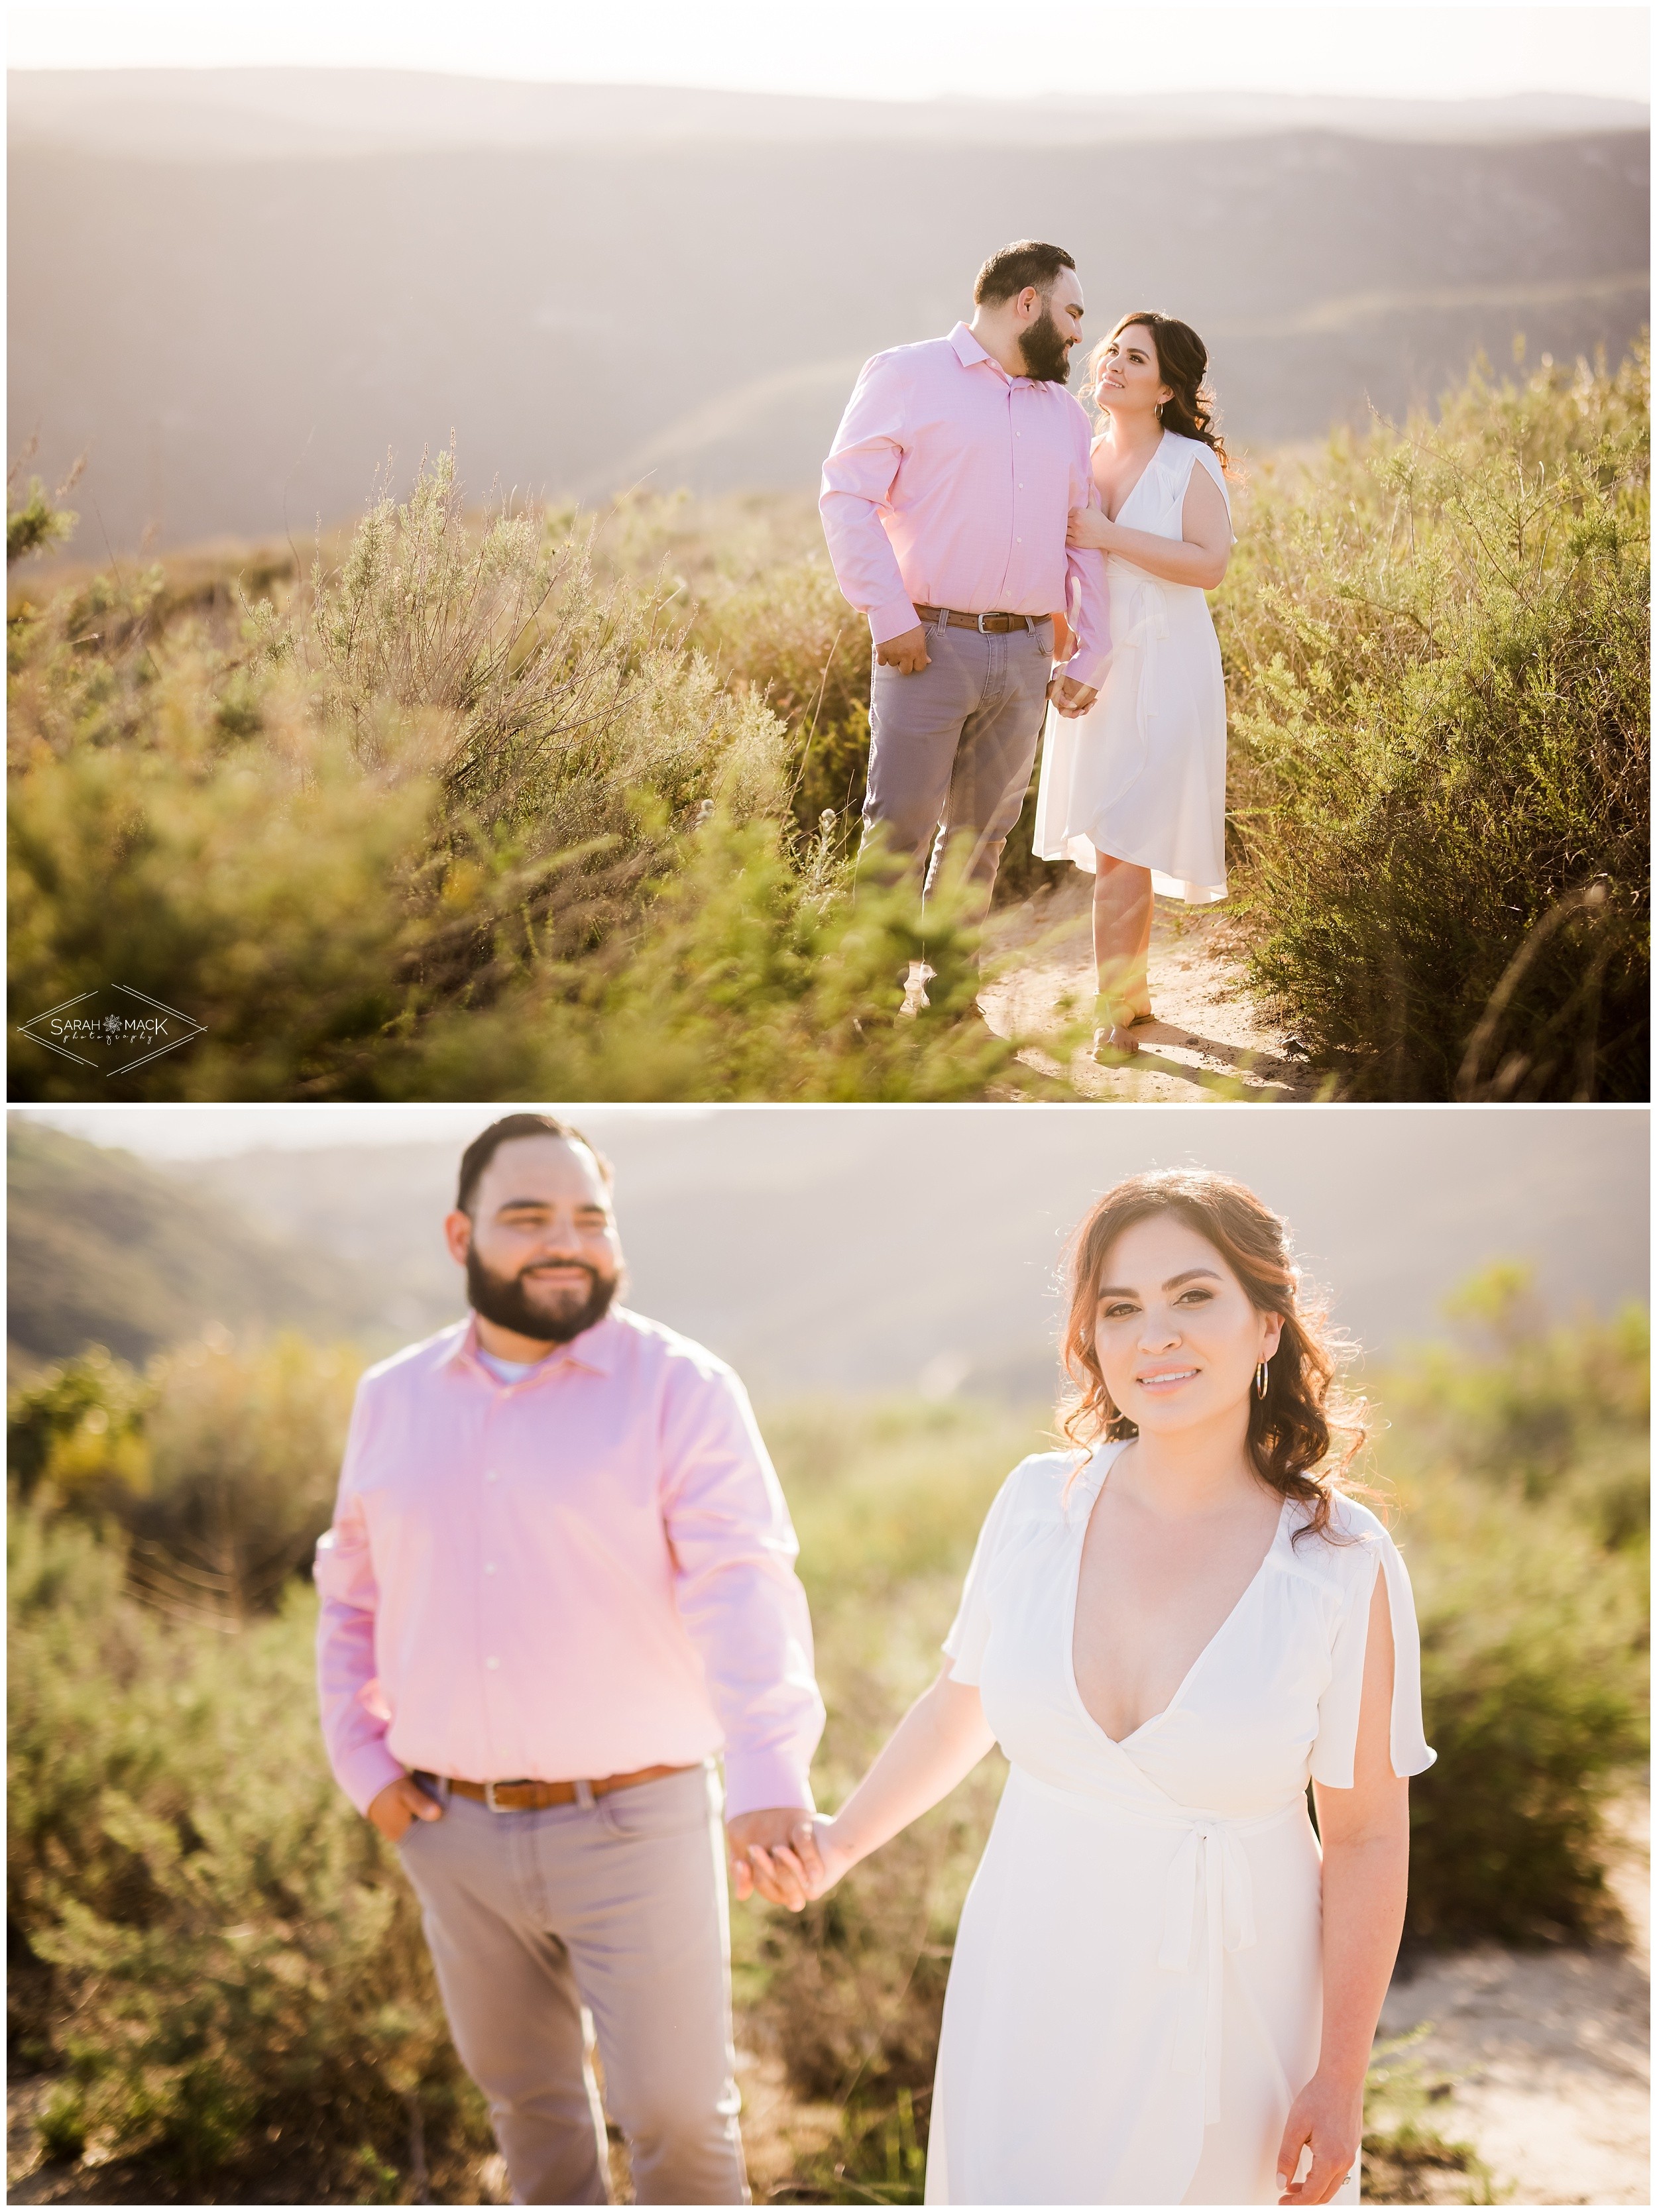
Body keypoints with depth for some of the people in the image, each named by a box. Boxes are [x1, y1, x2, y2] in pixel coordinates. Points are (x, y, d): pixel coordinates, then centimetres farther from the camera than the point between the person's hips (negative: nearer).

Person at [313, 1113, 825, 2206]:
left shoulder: (680, 1388, -11)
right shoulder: (393, 1399, 4)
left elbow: (747, 1591, -24)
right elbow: (353, 1595, 16)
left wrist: (772, 1779, -38)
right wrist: (364, 1763, 4)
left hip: (636, 1826, -4)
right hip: (455, 1832, 4)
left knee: (676, 2109, 3)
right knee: (528, 2098, 17)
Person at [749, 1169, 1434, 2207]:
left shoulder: (1345, 1564, -15)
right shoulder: (1040, 1503, -7)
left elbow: (1368, 1835, -9)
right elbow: (963, 1705, 10)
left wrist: (1340, 2080, -7)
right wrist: (838, 1844, 3)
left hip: (1229, 1997, -2)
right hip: (1036, 1985, 2)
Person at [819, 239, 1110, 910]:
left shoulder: (1066, 415, 20)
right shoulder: (907, 376, 2)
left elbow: (1084, 540, 22)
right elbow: (847, 495, -5)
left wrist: (1091, 655, 12)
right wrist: (888, 615, -15)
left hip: (1025, 655, 6)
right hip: (930, 646, -5)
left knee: (980, 839, 7)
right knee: (899, 829, -9)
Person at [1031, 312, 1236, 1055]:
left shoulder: (1191, 463, -6)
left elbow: (1208, 563, -18)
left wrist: (1108, 536, -19)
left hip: (1163, 672, -6)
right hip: (1093, 666, 6)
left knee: (1123, 844, -11)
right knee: (1108, 845, 10)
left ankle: (1113, 1017, -8)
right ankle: (1133, 992, 24)